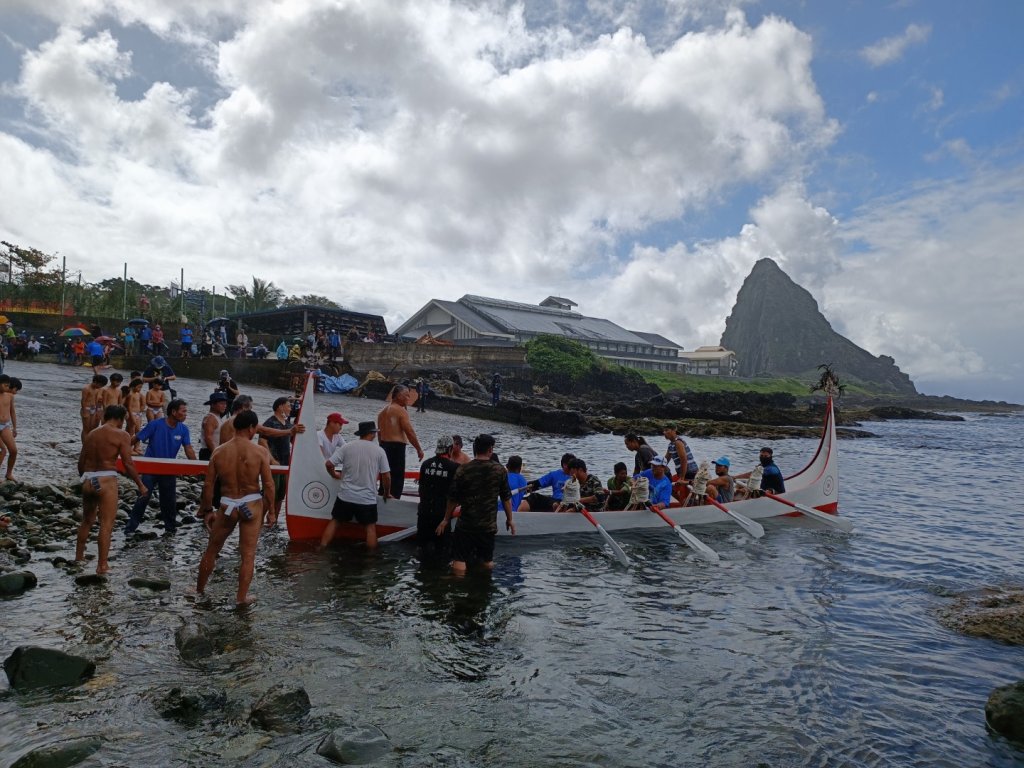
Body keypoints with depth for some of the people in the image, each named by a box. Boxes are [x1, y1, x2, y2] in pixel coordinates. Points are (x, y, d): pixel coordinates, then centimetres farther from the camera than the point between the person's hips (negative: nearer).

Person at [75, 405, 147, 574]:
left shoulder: (91, 434, 14)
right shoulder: (121, 435, -5)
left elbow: (81, 462, 17)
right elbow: (128, 464, -11)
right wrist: (140, 484, -2)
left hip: (87, 480, 7)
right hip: (106, 480, -7)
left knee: (87, 520, 24)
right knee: (106, 524, -2)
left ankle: (79, 556, 38)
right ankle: (102, 565, -2)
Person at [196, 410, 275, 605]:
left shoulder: (219, 451, -3)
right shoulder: (260, 452, -11)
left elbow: (208, 484, 0)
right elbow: (268, 484, -10)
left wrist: (208, 510, 11)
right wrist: (271, 511, 0)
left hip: (227, 506, 2)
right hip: (251, 505, -2)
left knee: (212, 550, 21)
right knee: (248, 554, 8)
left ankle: (199, 588, 36)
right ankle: (241, 597, 14)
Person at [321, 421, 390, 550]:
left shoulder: (347, 447, -3)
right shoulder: (379, 451, -5)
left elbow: (329, 464, -5)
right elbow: (386, 477, -3)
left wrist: (335, 475, 17)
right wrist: (386, 494, 13)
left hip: (345, 495, 2)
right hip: (367, 499, -1)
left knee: (334, 521, 17)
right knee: (370, 527, 11)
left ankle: (321, 550, 17)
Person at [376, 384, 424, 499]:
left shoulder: (383, 411, 16)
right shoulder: (401, 410, -10)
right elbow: (410, 432, -14)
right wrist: (419, 449, -7)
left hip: (383, 445, 8)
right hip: (396, 447, -8)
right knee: (397, 478, -6)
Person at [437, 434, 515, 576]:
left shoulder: (463, 470, -8)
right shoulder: (500, 471, -4)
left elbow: (453, 498, -4)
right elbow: (506, 498, 2)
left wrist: (446, 519, 9)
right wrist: (509, 519, 15)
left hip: (465, 524, -2)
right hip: (489, 526, 2)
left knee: (459, 562, 4)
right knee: (488, 562, 17)